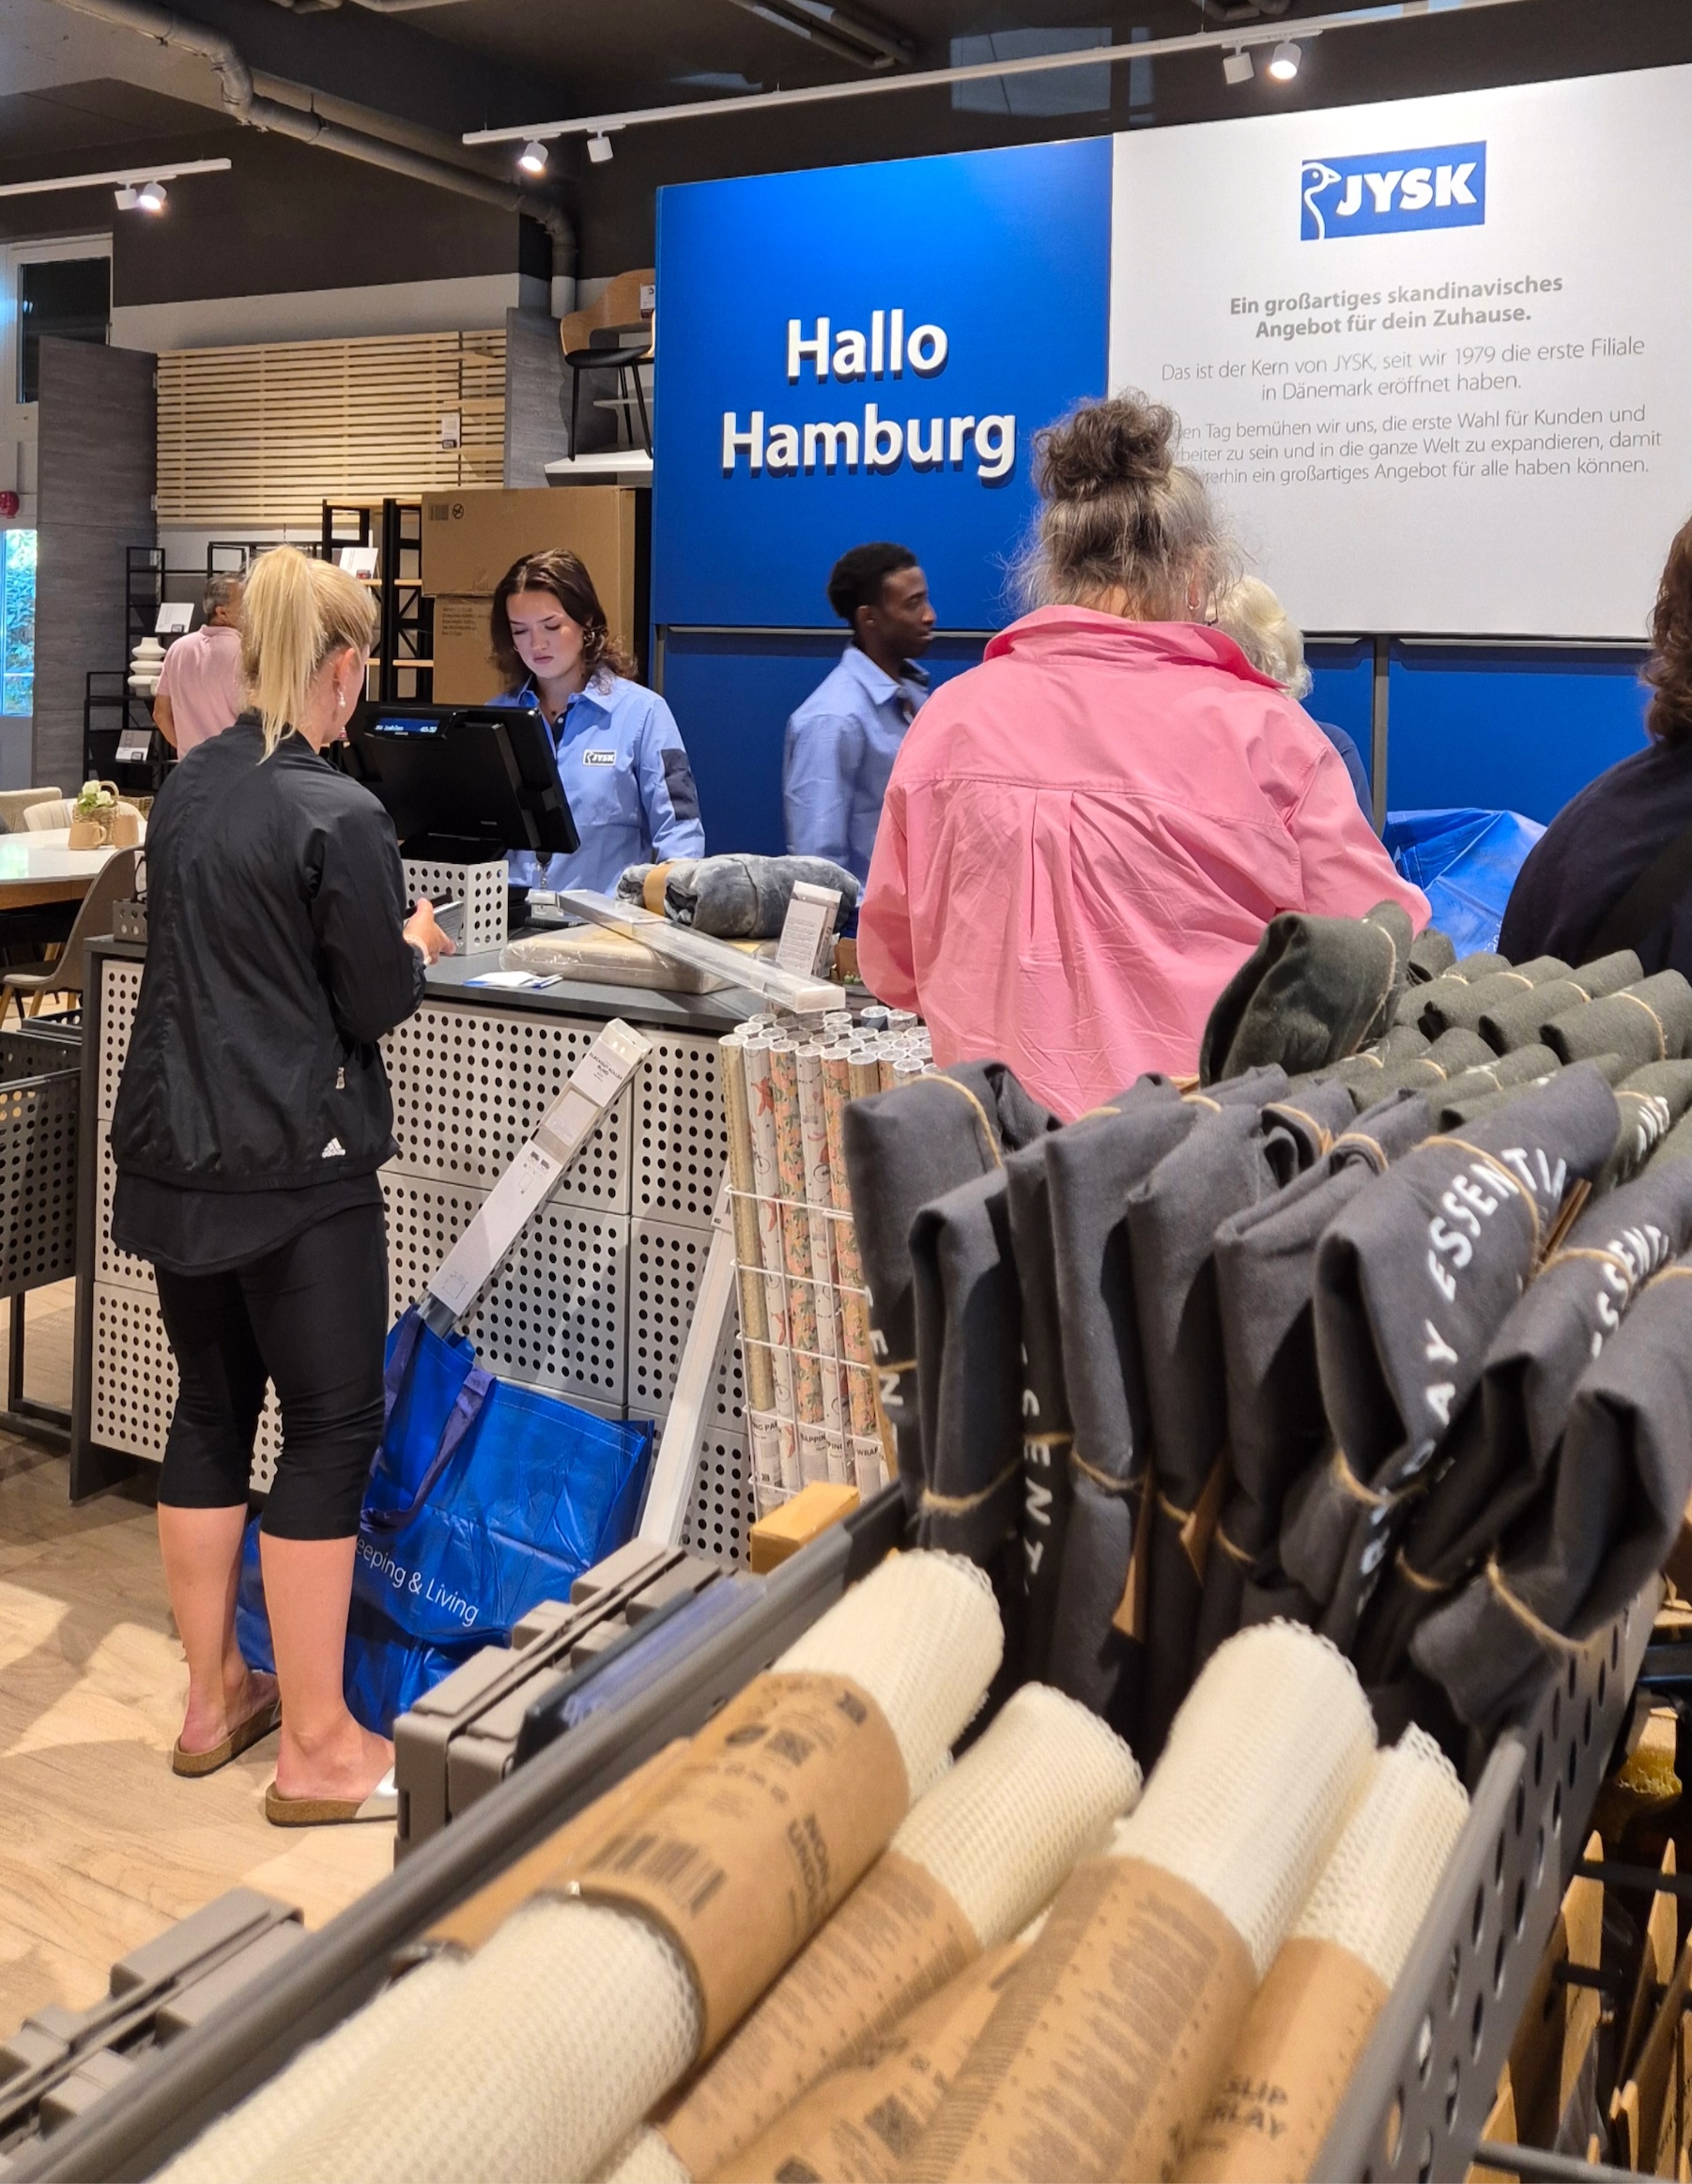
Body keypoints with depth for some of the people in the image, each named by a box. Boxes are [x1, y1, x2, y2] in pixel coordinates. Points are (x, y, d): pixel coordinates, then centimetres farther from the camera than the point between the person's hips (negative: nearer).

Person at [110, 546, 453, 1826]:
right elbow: (374, 1008, -11)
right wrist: (416, 945, 9)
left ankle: (214, 1698, 28)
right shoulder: (340, 817, -16)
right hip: (296, 1167, -7)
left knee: (212, 1408, 16)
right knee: (331, 1429, 2)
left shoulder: (184, 792, 7)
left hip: (175, 1154, 8)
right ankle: (317, 1746, 10)